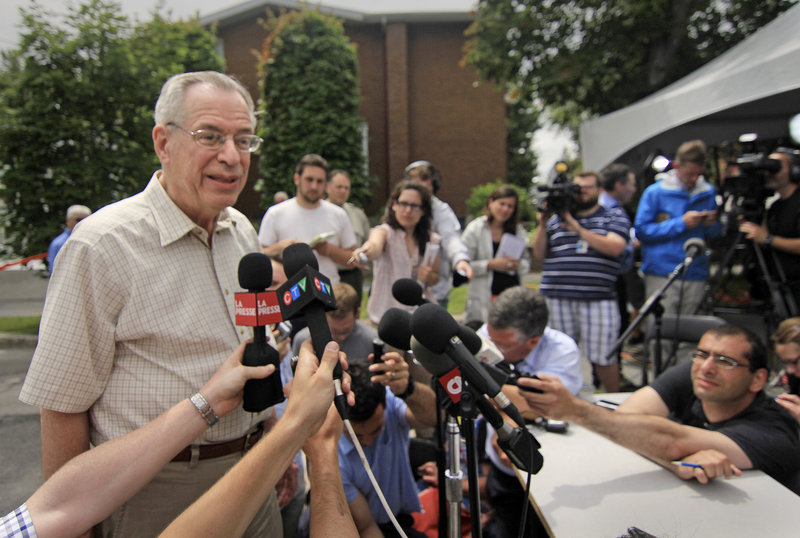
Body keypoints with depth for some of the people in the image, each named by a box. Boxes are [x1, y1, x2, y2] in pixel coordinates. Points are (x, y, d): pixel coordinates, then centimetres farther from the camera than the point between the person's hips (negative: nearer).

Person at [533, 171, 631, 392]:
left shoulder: (614, 216, 11)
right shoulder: (557, 218, 18)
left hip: (598, 299, -2)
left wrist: (577, 228, -10)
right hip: (556, 298, 2)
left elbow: (615, 247, -8)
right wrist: (542, 225, 0)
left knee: (603, 358, 1)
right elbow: (539, 253, 14)